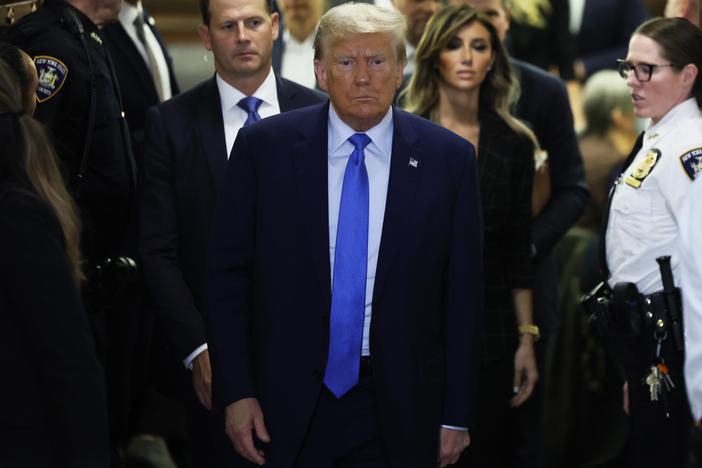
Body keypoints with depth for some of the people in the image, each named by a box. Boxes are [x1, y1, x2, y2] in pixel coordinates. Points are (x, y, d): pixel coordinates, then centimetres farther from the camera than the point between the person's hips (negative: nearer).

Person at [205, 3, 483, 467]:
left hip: (398, 411, 0)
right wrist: (237, 393, -5)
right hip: (289, 408, 0)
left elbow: (463, 295, 1)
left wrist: (457, 415, 0)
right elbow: (229, 275, 1)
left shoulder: (449, 158, -1)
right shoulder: (263, 147, -2)